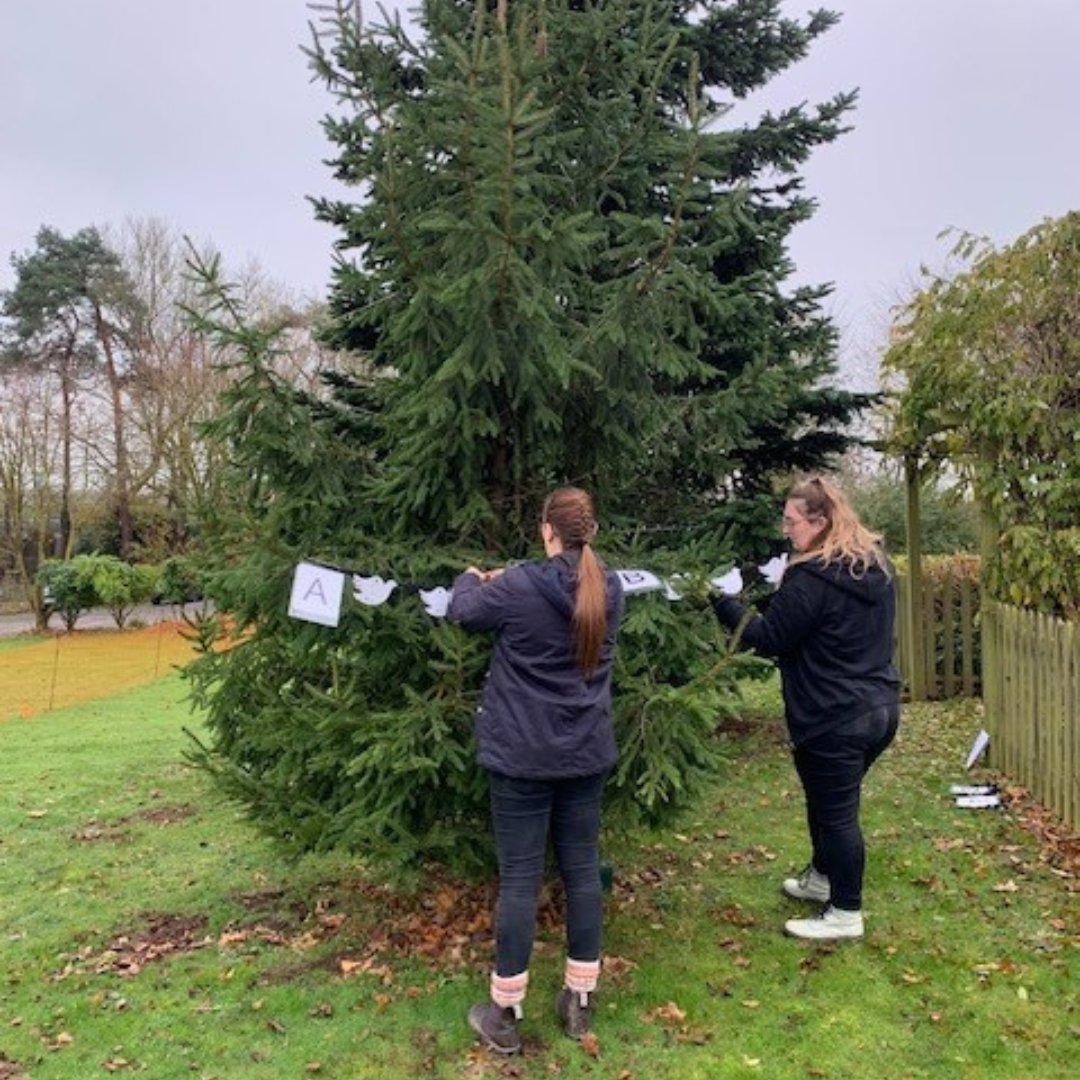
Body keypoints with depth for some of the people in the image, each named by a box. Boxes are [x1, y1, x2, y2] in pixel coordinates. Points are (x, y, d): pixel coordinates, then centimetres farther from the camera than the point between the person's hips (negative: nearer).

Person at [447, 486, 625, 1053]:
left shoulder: (519, 588, -16)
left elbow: (462, 611, 1)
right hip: (587, 755, 5)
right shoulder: (609, 590, -2)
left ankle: (505, 1012, 17)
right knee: (582, 870, 13)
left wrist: (472, 578, 23)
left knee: (519, 878, 4)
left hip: (523, 757, -4)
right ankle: (580, 1001, 27)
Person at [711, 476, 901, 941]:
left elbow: (769, 639, -15)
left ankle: (845, 914, 19)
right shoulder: (877, 565, 6)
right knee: (830, 802, 25)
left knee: (835, 812, 5)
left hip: (834, 719, -9)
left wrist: (722, 604, -4)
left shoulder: (812, 577, -22)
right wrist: (784, 596, 13)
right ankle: (822, 877, 42)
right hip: (878, 707, 9)